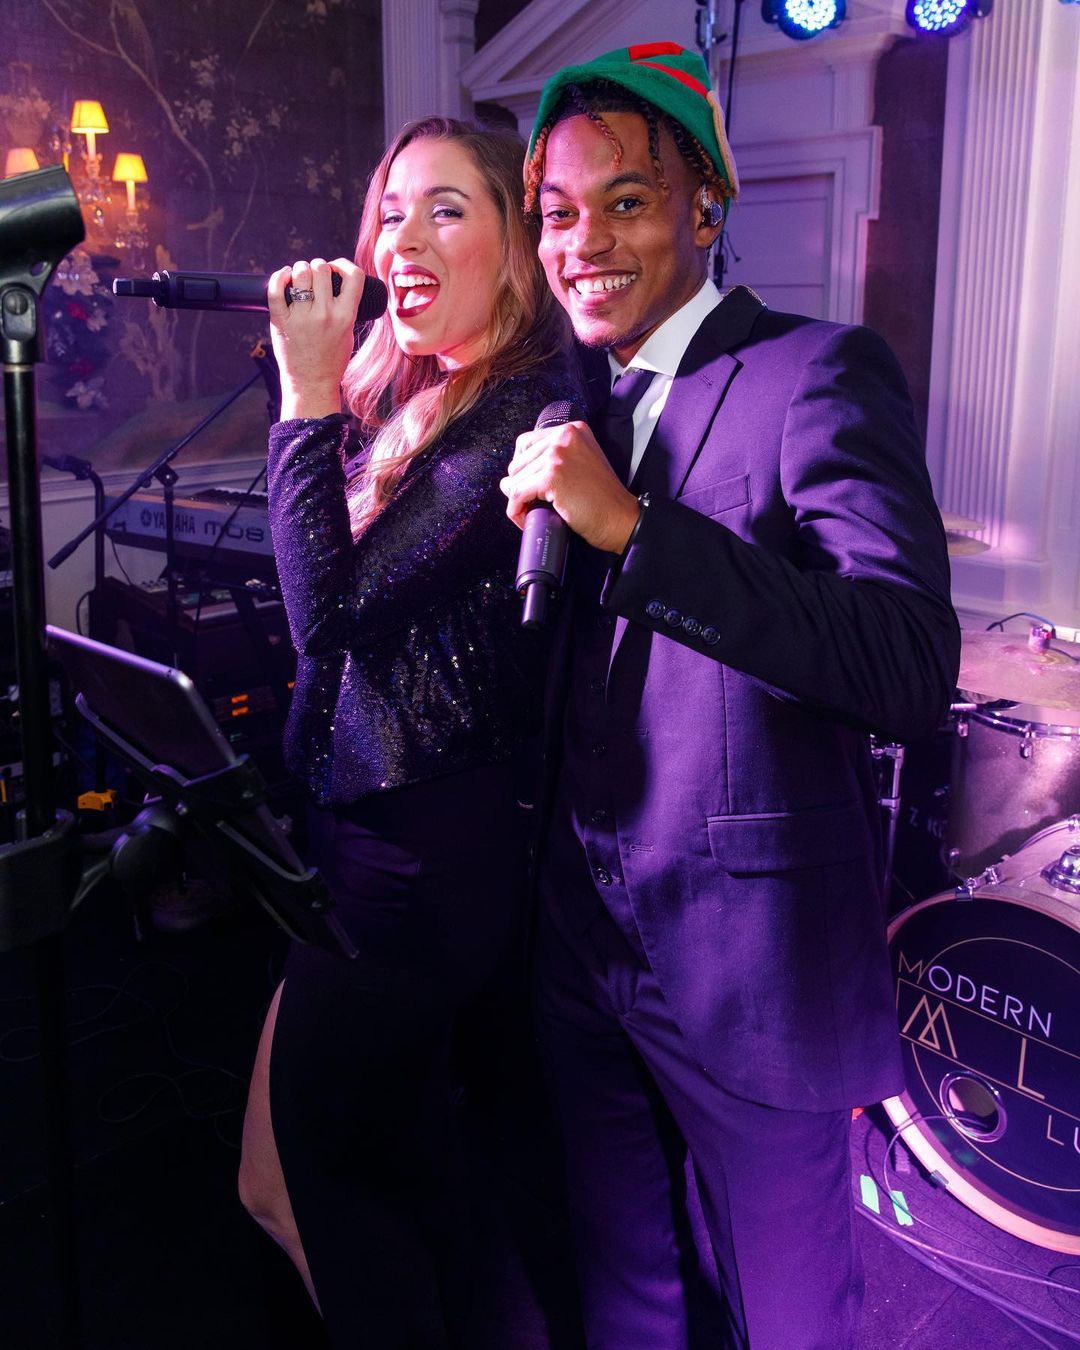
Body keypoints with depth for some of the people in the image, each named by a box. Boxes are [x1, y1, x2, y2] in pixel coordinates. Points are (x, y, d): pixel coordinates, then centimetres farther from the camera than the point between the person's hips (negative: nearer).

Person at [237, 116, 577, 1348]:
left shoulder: (520, 414, -18)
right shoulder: (401, 392, 7)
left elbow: (333, 610, -24)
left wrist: (308, 393, -21)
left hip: (427, 850, -8)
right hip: (357, 820, 9)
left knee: (294, 1159, 5)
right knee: (398, 1129, 23)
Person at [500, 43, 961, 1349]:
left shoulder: (820, 372, -12)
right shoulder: (578, 408, 9)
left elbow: (912, 670, -27)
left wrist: (632, 526, -30)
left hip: (751, 963, -6)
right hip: (585, 945, 6)